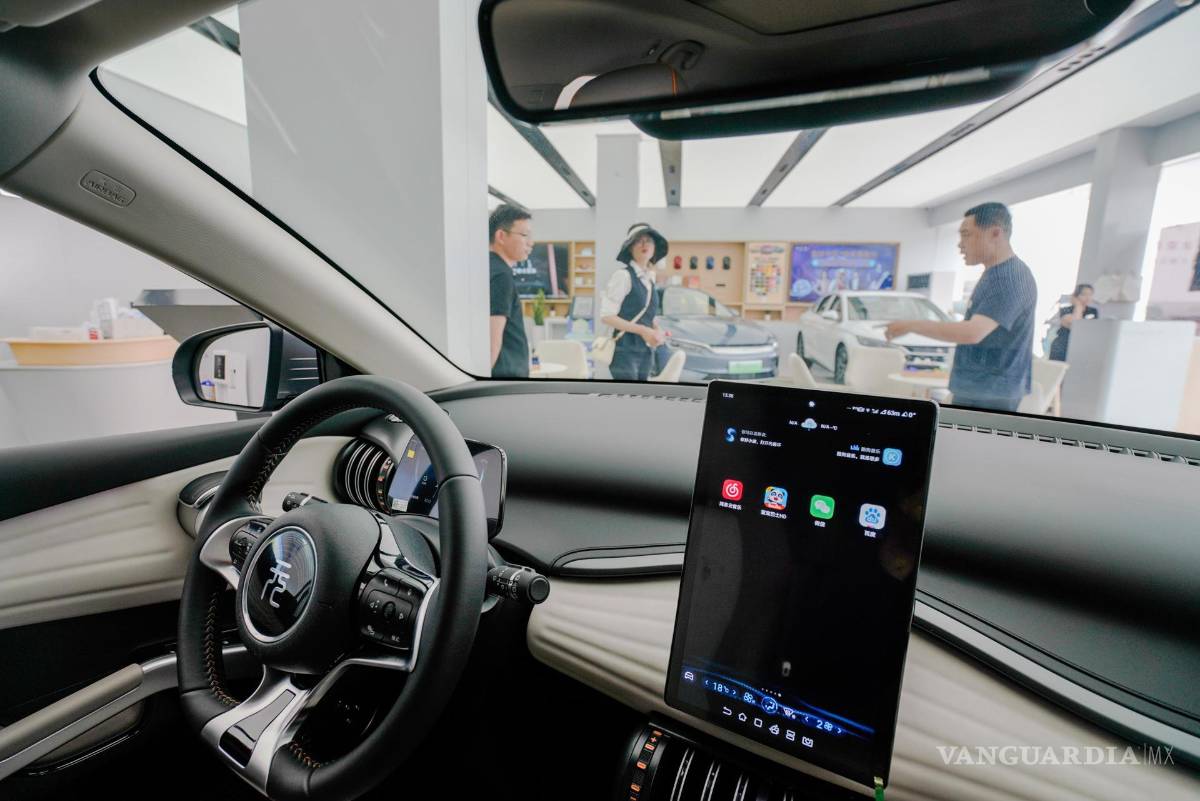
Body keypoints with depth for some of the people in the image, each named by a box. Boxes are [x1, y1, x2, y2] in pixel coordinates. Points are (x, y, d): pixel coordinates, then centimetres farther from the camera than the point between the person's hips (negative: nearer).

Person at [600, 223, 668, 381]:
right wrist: (642, 330, -20)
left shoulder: (649, 279, 14)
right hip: (625, 352, -8)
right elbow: (606, 316, -16)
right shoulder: (623, 276, -10)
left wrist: (657, 331, 2)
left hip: (645, 352, 8)